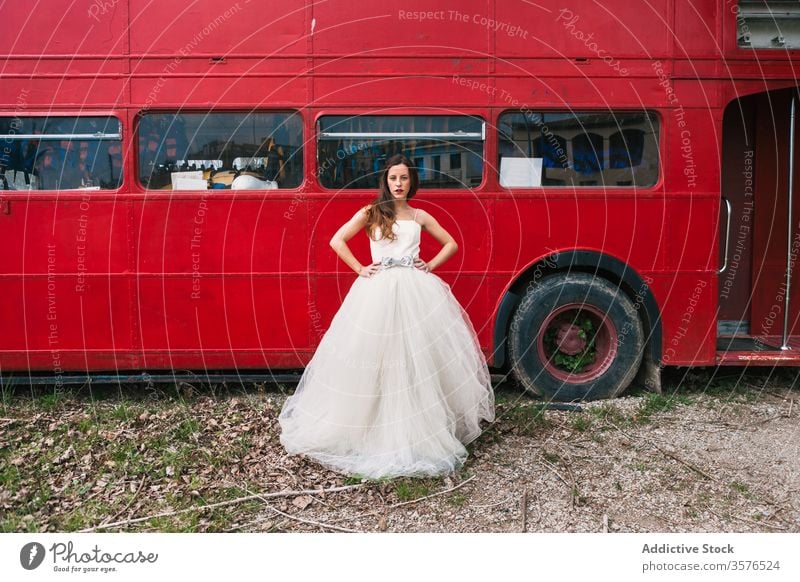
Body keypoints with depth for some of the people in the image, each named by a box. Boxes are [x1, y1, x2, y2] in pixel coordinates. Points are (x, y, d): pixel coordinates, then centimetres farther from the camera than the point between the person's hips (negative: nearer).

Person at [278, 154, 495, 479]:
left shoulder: (420, 216, 13)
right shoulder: (370, 213, 8)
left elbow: (451, 244, 21)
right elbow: (337, 241, 5)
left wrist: (431, 266, 6)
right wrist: (360, 269, -2)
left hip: (416, 290, 2)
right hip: (378, 292, -1)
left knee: (419, 358, 0)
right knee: (375, 356, 0)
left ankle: (422, 427, 13)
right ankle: (372, 427, 13)